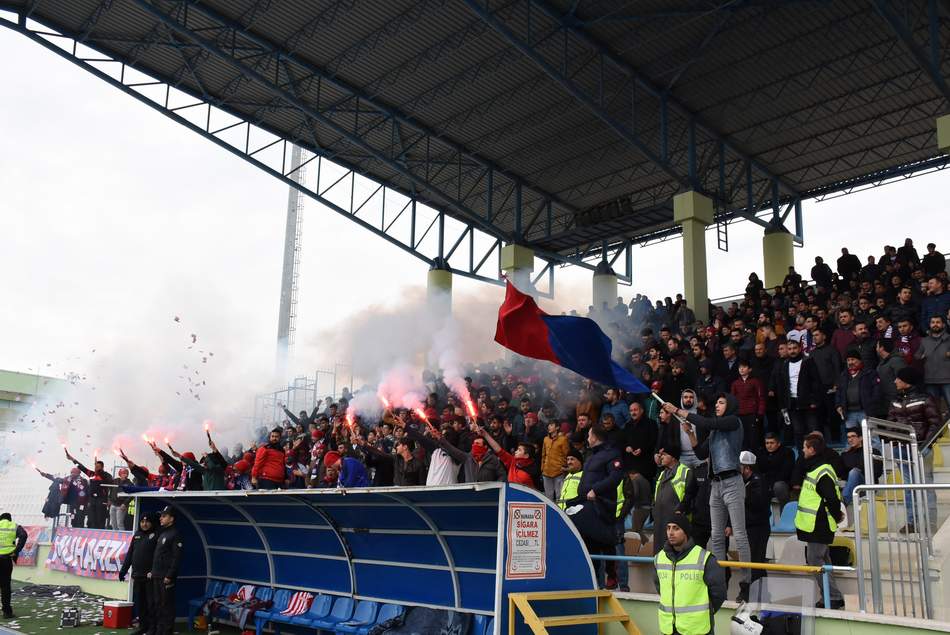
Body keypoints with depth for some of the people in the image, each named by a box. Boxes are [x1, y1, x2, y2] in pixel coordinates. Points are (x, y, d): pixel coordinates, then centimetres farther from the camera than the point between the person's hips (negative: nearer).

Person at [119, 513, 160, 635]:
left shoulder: (156, 535, -6)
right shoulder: (137, 535, 14)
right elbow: (129, 554, 18)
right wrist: (123, 570, 14)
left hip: (151, 576, -6)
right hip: (137, 575, 6)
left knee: (151, 603, -2)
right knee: (138, 603, 11)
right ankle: (143, 625, 21)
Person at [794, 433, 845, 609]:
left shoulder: (823, 472, -21)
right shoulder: (814, 468, 13)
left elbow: (832, 499, -24)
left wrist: (837, 517, -10)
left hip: (819, 526, -10)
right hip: (815, 525, 10)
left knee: (815, 560, -6)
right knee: (822, 560, 15)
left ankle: (834, 598, -1)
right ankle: (831, 597, 22)